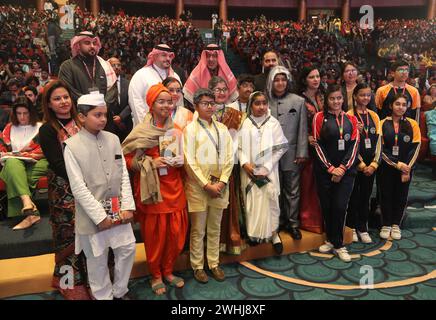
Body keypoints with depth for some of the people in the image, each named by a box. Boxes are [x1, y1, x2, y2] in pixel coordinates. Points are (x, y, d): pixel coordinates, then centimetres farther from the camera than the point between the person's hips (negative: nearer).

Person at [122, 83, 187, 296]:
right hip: (152, 188, -4)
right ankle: (155, 275, 26)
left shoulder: (176, 130, 6)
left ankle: (168, 271, 30)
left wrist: (179, 161, -5)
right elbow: (128, 158, -6)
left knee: (175, 232, 9)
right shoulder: (141, 131, -7)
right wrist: (150, 162, -19)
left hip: (174, 187, 4)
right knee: (154, 233, 6)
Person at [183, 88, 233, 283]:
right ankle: (198, 266, 21)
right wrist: (206, 184, -12)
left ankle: (214, 263, 27)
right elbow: (189, 161, -10)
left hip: (219, 185, 4)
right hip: (198, 186, -4)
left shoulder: (222, 128, 9)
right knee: (198, 230, 6)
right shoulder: (190, 129, -4)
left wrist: (222, 182, -6)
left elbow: (229, 157, 5)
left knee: (215, 228, 13)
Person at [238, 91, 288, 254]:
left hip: (268, 170, -1)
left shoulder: (273, 123, 1)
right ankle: (253, 233, 19)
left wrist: (266, 167, -8)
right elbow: (239, 146, 2)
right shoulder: (244, 124, 3)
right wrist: (245, 163, -12)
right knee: (251, 201, 4)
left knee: (270, 199, -4)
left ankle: (273, 233, 12)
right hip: (249, 170, 1)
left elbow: (280, 148, -1)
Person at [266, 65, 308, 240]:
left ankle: (293, 223, 21)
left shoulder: (298, 101, 2)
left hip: (291, 154, 0)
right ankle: (278, 222, 25)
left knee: (292, 191, 8)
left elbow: (302, 129, 1)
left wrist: (301, 152, -4)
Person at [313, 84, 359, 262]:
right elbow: (317, 145, -2)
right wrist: (330, 168, -7)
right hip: (325, 170, -1)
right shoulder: (319, 117, 3)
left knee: (340, 207, -6)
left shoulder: (351, 119, 10)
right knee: (326, 206, 5)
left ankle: (338, 244, 9)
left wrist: (343, 167, -7)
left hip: (346, 170, 1)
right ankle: (330, 240, 23)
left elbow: (354, 144, 3)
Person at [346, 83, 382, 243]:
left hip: (370, 165, 4)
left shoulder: (374, 116, 8)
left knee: (366, 196, 10)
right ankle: (352, 227, 19)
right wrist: (361, 164, -11)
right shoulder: (349, 115, -7)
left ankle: (363, 228, 22)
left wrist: (374, 164, -4)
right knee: (353, 196, 5)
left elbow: (378, 141, 5)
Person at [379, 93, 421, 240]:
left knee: (401, 196, 9)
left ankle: (396, 225, 25)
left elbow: (416, 147, -3)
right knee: (386, 195, 7)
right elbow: (380, 149, -6)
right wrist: (397, 164, -14)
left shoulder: (412, 124, 0)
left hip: (406, 168, 1)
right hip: (387, 167, -1)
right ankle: (386, 225, 22)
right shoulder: (383, 124, -4)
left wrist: (407, 169, -10)